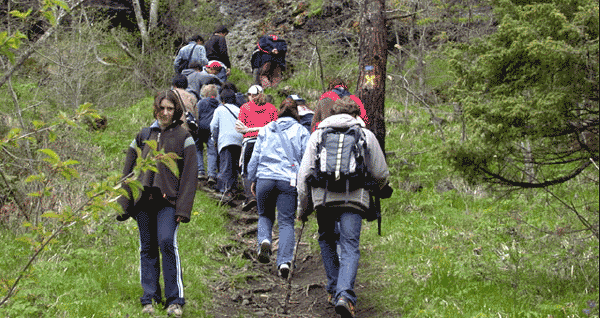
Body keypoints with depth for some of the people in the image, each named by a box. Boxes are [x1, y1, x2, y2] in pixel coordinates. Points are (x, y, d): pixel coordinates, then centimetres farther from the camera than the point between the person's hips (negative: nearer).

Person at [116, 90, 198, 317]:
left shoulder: (183, 137, 5)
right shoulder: (143, 137, 15)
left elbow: (189, 176, 0)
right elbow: (128, 172, 17)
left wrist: (183, 208, -9)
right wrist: (124, 205, 9)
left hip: (168, 201, -4)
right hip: (143, 201, 4)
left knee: (167, 242, -17)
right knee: (147, 248, 4)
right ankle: (149, 299, 11)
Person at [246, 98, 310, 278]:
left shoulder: (266, 129, 13)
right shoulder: (301, 131, 8)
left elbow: (255, 155, 12)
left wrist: (252, 179, 20)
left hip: (265, 178, 1)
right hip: (289, 180, -1)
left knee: (265, 215, 21)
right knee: (286, 221, 1)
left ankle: (264, 240, -9)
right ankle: (284, 261, -14)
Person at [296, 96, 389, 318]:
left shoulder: (317, 135, 16)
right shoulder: (366, 135, 14)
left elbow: (304, 174, 10)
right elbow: (381, 174, 14)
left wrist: (302, 208, 17)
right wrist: (374, 191, 36)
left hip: (323, 196, 1)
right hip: (354, 198, -1)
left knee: (327, 241, 23)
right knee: (350, 247, -2)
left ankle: (334, 290, 21)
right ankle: (344, 295, -22)